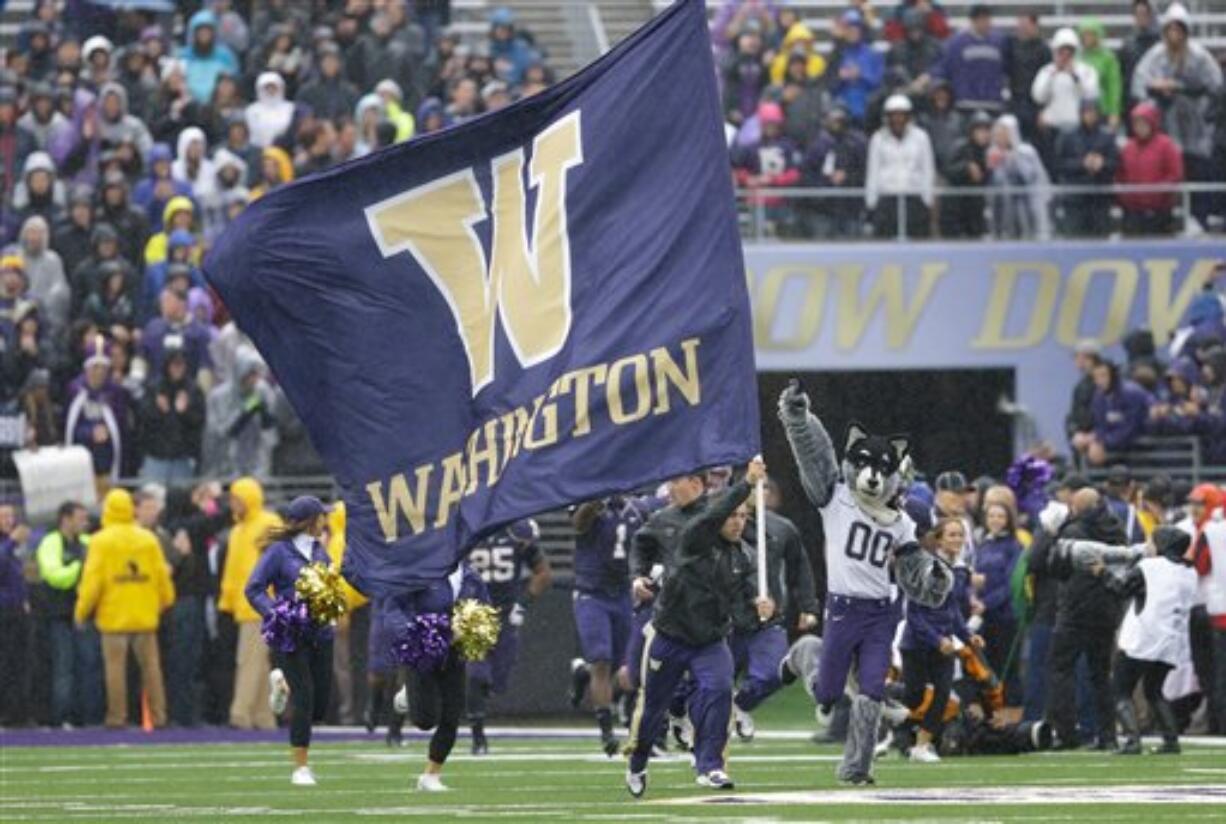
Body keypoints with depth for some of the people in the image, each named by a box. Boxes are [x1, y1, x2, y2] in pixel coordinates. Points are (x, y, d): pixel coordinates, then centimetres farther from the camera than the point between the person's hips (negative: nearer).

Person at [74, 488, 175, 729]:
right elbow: (162, 574, 6)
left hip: (114, 616, -3)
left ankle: (117, 715, -1)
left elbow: (92, 579, -8)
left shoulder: (101, 541, -6)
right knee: (150, 665, 8)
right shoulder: (148, 540, 3)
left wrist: (82, 610, 1)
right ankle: (158, 715, 6)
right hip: (145, 615, 3)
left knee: (115, 666, 1)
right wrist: (165, 601, 22)